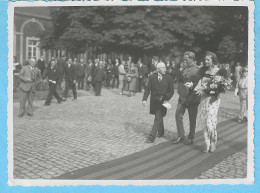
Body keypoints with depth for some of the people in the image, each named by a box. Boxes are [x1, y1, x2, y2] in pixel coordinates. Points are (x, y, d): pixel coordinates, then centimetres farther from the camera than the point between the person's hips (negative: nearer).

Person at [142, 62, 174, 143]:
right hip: (154, 101, 3)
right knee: (159, 117, 19)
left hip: (162, 101, -3)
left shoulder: (168, 78, -4)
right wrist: (144, 99, -10)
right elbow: (148, 89, 1)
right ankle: (161, 132, 40)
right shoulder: (152, 77, 1)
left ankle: (152, 137, -8)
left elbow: (171, 91, 0)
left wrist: (165, 98, -15)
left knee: (158, 118, -10)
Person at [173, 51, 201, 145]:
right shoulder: (183, 68, 9)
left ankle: (191, 138, 22)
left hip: (192, 98, -5)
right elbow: (179, 81, 14)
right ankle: (181, 136, 14)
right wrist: (181, 71, -1)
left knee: (192, 119, 7)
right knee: (178, 115, 1)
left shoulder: (197, 70, -9)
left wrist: (192, 85, -25)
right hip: (183, 96, 5)